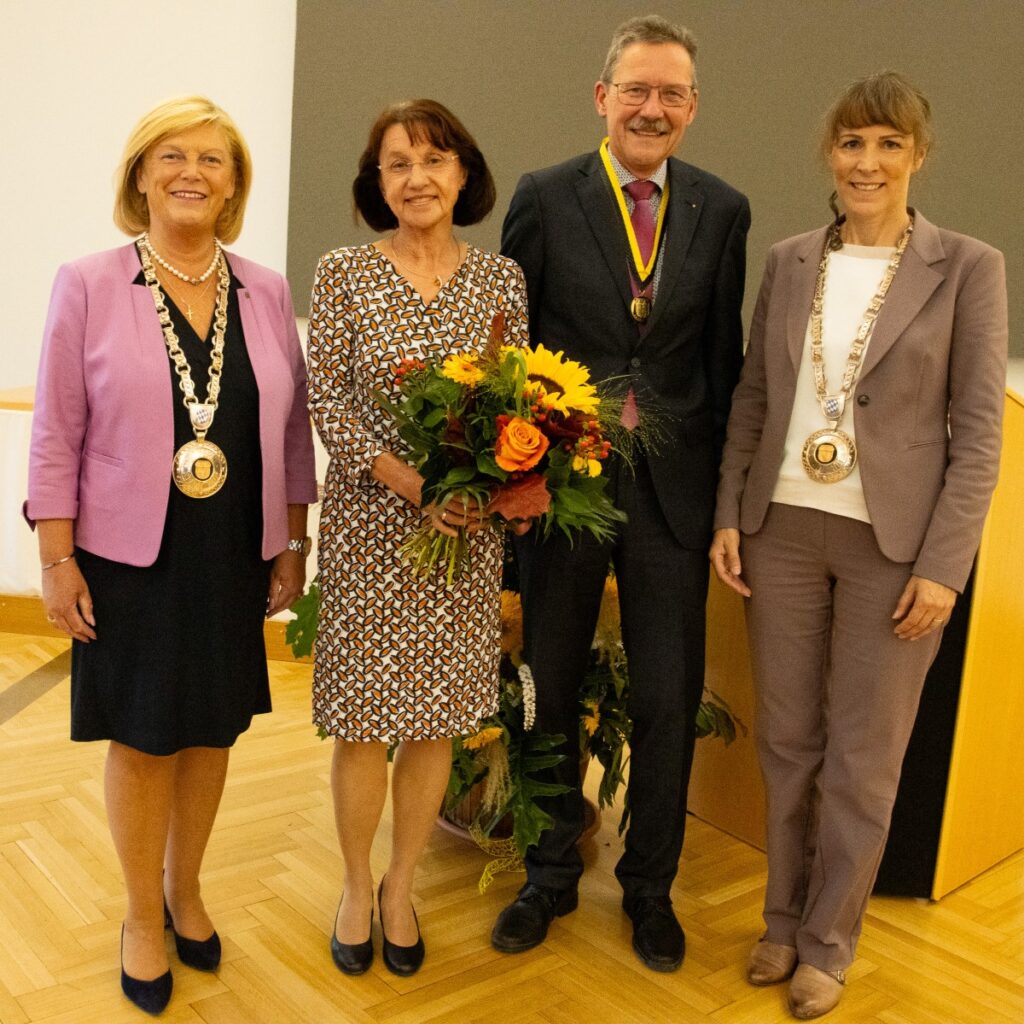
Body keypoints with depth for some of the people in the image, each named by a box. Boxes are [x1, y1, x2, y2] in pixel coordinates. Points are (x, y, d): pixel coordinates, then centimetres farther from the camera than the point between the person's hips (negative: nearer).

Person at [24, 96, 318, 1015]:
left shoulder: (266, 292, 4)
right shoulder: (88, 286, -4)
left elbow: (291, 426, 7)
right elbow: (57, 435, -4)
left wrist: (293, 543, 6)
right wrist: (57, 560, -7)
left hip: (235, 558, 3)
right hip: (130, 557, -2)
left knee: (212, 732, 14)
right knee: (142, 738, 9)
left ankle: (185, 890, 38)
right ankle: (142, 915, 32)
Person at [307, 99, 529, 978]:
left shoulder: (502, 278, 5)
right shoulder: (343, 274, -1)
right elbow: (329, 403, -5)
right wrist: (408, 479, -18)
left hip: (468, 526, 2)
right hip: (369, 523, -2)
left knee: (438, 717, 10)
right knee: (364, 718, 6)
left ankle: (401, 888, 31)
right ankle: (356, 885, 30)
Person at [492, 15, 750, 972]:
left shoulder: (722, 210, 4)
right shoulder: (544, 198, -2)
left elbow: (722, 356, 6)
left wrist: (725, 480, 3)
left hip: (671, 487, 1)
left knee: (668, 700, 9)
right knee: (550, 689, 13)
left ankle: (650, 884, 32)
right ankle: (550, 873, 35)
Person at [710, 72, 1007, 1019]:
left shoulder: (968, 269, -4)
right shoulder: (789, 262, 7)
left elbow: (979, 433, -6)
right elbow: (752, 399, 10)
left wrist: (944, 566, -11)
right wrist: (729, 516, 3)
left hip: (893, 543, -3)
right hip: (783, 530, 3)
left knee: (863, 757, 8)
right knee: (787, 741, 13)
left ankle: (829, 943, 28)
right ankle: (784, 919, 33)